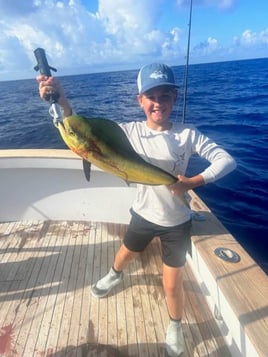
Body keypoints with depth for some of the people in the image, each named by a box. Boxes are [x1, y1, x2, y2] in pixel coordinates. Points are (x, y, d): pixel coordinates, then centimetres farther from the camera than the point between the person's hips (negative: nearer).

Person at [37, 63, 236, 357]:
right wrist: (62, 102, -34)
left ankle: (175, 327, 45)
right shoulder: (130, 131, -13)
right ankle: (114, 275, 68)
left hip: (177, 222, -2)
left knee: (172, 285, 10)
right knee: (124, 255, 29)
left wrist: (192, 182, -29)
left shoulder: (187, 134, -16)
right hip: (143, 214, 2)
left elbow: (227, 160, -16)